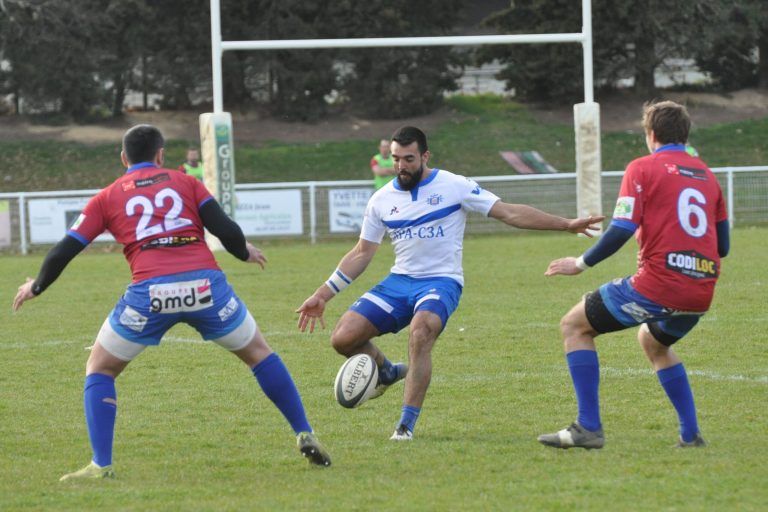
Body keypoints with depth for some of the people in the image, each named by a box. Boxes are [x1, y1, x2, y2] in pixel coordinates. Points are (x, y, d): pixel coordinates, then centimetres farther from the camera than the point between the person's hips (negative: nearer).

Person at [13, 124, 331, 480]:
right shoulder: (185, 182, 18)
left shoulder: (107, 197, 17)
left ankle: (101, 465, 7)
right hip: (206, 284, 1)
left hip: (150, 291, -1)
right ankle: (305, 436, 20)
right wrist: (245, 253, 28)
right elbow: (225, 229, 7)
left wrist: (36, 287, 32)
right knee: (258, 353, 23)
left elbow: (64, 251, 16)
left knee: (100, 369, 18)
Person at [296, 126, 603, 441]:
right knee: (343, 338, -13)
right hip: (399, 282, 4)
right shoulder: (382, 200, 7)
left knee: (420, 334, -36)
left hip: (441, 282, -4)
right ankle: (387, 372, 20)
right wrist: (323, 295, 10)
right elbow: (361, 254, 15)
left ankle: (407, 423, -25)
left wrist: (565, 225, -8)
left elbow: (509, 213, -2)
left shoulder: (454, 187, -4)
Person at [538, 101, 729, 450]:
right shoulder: (707, 175, 17)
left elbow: (622, 230, -11)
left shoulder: (643, 168, 0)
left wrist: (581, 264, 2)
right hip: (701, 294, 7)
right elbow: (723, 246, 19)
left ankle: (589, 427, 0)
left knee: (574, 326, 9)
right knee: (653, 342, 35)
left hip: (658, 283, -7)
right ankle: (691, 434, 24)